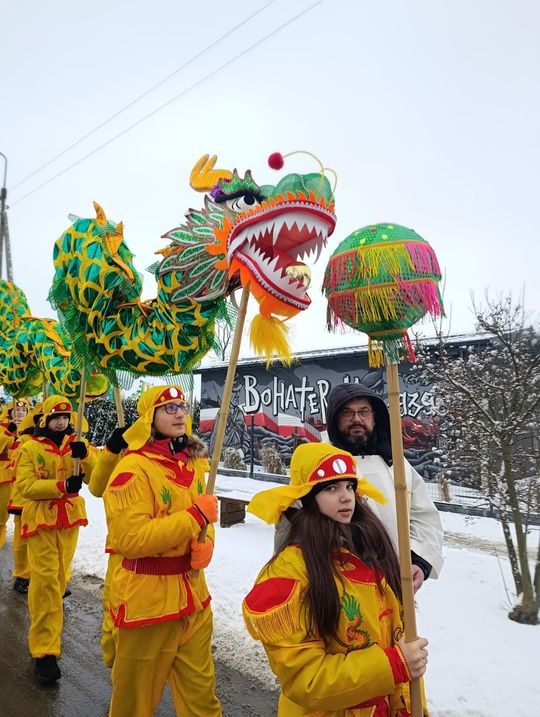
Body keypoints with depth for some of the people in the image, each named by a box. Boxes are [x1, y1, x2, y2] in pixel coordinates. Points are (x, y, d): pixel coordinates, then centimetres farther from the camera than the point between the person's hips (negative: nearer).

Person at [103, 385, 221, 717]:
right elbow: (131, 539, -24)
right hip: (148, 596, -6)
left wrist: (206, 544, -5)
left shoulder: (194, 462, 4)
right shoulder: (134, 468, -17)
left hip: (193, 592, 6)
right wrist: (195, 515, -23)